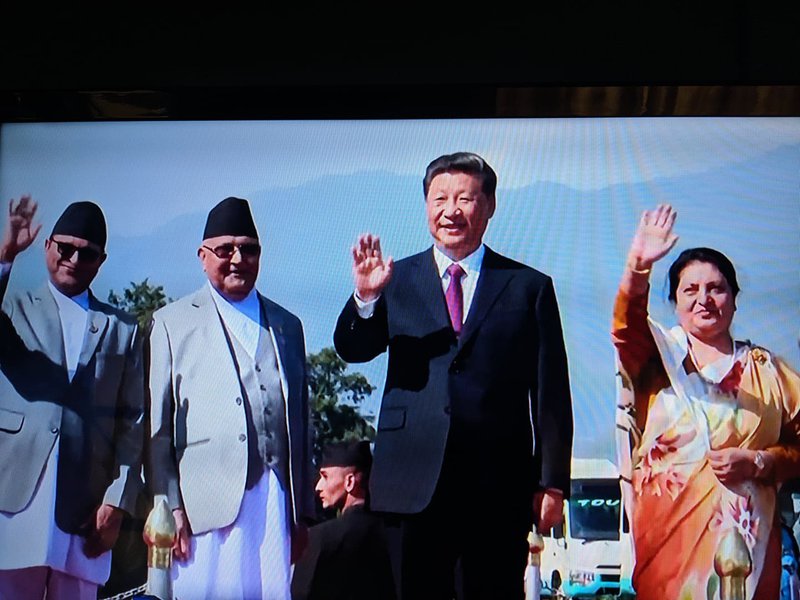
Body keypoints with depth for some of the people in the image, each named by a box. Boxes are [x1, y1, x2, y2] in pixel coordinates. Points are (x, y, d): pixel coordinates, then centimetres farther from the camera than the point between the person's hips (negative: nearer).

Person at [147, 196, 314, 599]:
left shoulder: (287, 326, 21)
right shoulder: (172, 323, 10)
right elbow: (156, 424, 3)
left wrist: (303, 511, 16)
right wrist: (168, 506, -6)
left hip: (275, 498, 3)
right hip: (206, 501, -3)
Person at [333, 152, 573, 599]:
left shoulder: (530, 287, 8)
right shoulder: (397, 280, 11)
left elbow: (551, 393, 5)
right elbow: (351, 350, 0)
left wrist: (553, 482, 0)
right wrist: (365, 297, -20)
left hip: (499, 488, -1)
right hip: (415, 484, 1)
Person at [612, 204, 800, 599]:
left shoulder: (767, 369, 12)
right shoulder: (657, 355, 9)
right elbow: (627, 326, -14)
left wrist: (758, 462, -9)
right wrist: (637, 267, -31)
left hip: (745, 533, 1)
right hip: (666, 529, -1)